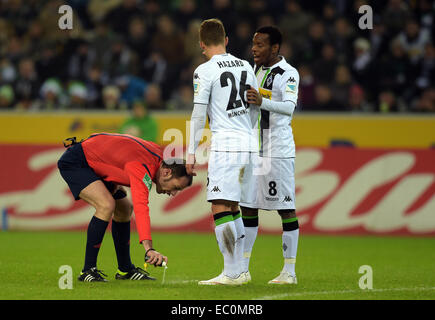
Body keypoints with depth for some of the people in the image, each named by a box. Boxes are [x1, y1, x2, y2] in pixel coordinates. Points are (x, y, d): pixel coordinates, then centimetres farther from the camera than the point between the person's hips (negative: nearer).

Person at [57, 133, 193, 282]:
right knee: (106, 205, -26)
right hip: (73, 162, -10)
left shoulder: (157, 153, -2)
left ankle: (125, 269, 24)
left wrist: (117, 183, 4)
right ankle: (88, 271, -19)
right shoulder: (143, 168, -32)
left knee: (124, 208, 11)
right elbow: (141, 208, -47)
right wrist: (149, 248, -58)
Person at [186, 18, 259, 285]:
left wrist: (191, 152, -1)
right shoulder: (246, 67, 14)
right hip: (249, 144, 7)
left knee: (220, 208, -7)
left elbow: (199, 115, -6)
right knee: (233, 208, 16)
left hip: (225, 144, -7)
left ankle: (231, 273, -12)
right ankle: (239, 270, 16)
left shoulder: (205, 71, -5)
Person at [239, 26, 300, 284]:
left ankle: (289, 271, -2)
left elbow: (289, 107, -27)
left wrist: (262, 102, -41)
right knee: (248, 206, 9)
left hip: (279, 149, -8)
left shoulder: (288, 74, -10)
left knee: (286, 208, -5)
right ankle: (242, 268, 15)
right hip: (253, 147, 8)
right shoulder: (255, 71, 15)